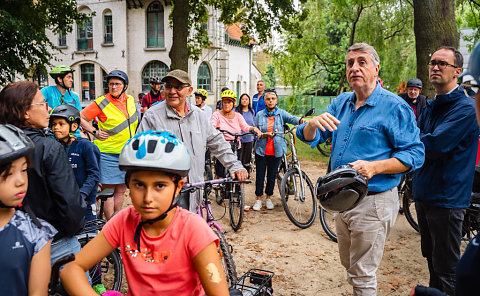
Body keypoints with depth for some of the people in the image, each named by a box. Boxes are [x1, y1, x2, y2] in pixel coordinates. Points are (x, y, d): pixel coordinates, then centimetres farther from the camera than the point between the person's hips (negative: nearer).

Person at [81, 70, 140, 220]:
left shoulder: (130, 100, 8)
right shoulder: (101, 102, -8)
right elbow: (81, 117, -3)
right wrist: (95, 132, -8)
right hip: (108, 153, -5)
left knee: (121, 190, 11)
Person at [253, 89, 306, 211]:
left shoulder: (281, 113, 1)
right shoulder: (259, 115, 3)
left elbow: (291, 118, -17)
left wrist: (300, 120, -39)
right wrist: (263, 135, -16)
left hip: (276, 150, 0)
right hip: (261, 150, 0)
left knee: (272, 175, 11)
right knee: (260, 175, 4)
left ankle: (268, 198, 30)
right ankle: (258, 199, 21)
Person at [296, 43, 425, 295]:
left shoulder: (394, 106, -11)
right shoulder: (341, 103, 8)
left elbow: (414, 154, -14)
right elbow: (309, 138, 3)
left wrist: (374, 167, -28)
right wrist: (314, 123, -20)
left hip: (373, 201, -6)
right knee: (349, 267, 24)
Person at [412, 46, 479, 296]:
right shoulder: (431, 106, 13)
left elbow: (434, 145, -25)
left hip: (446, 198, -8)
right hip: (423, 193, 8)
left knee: (447, 270, 2)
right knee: (431, 259, 22)